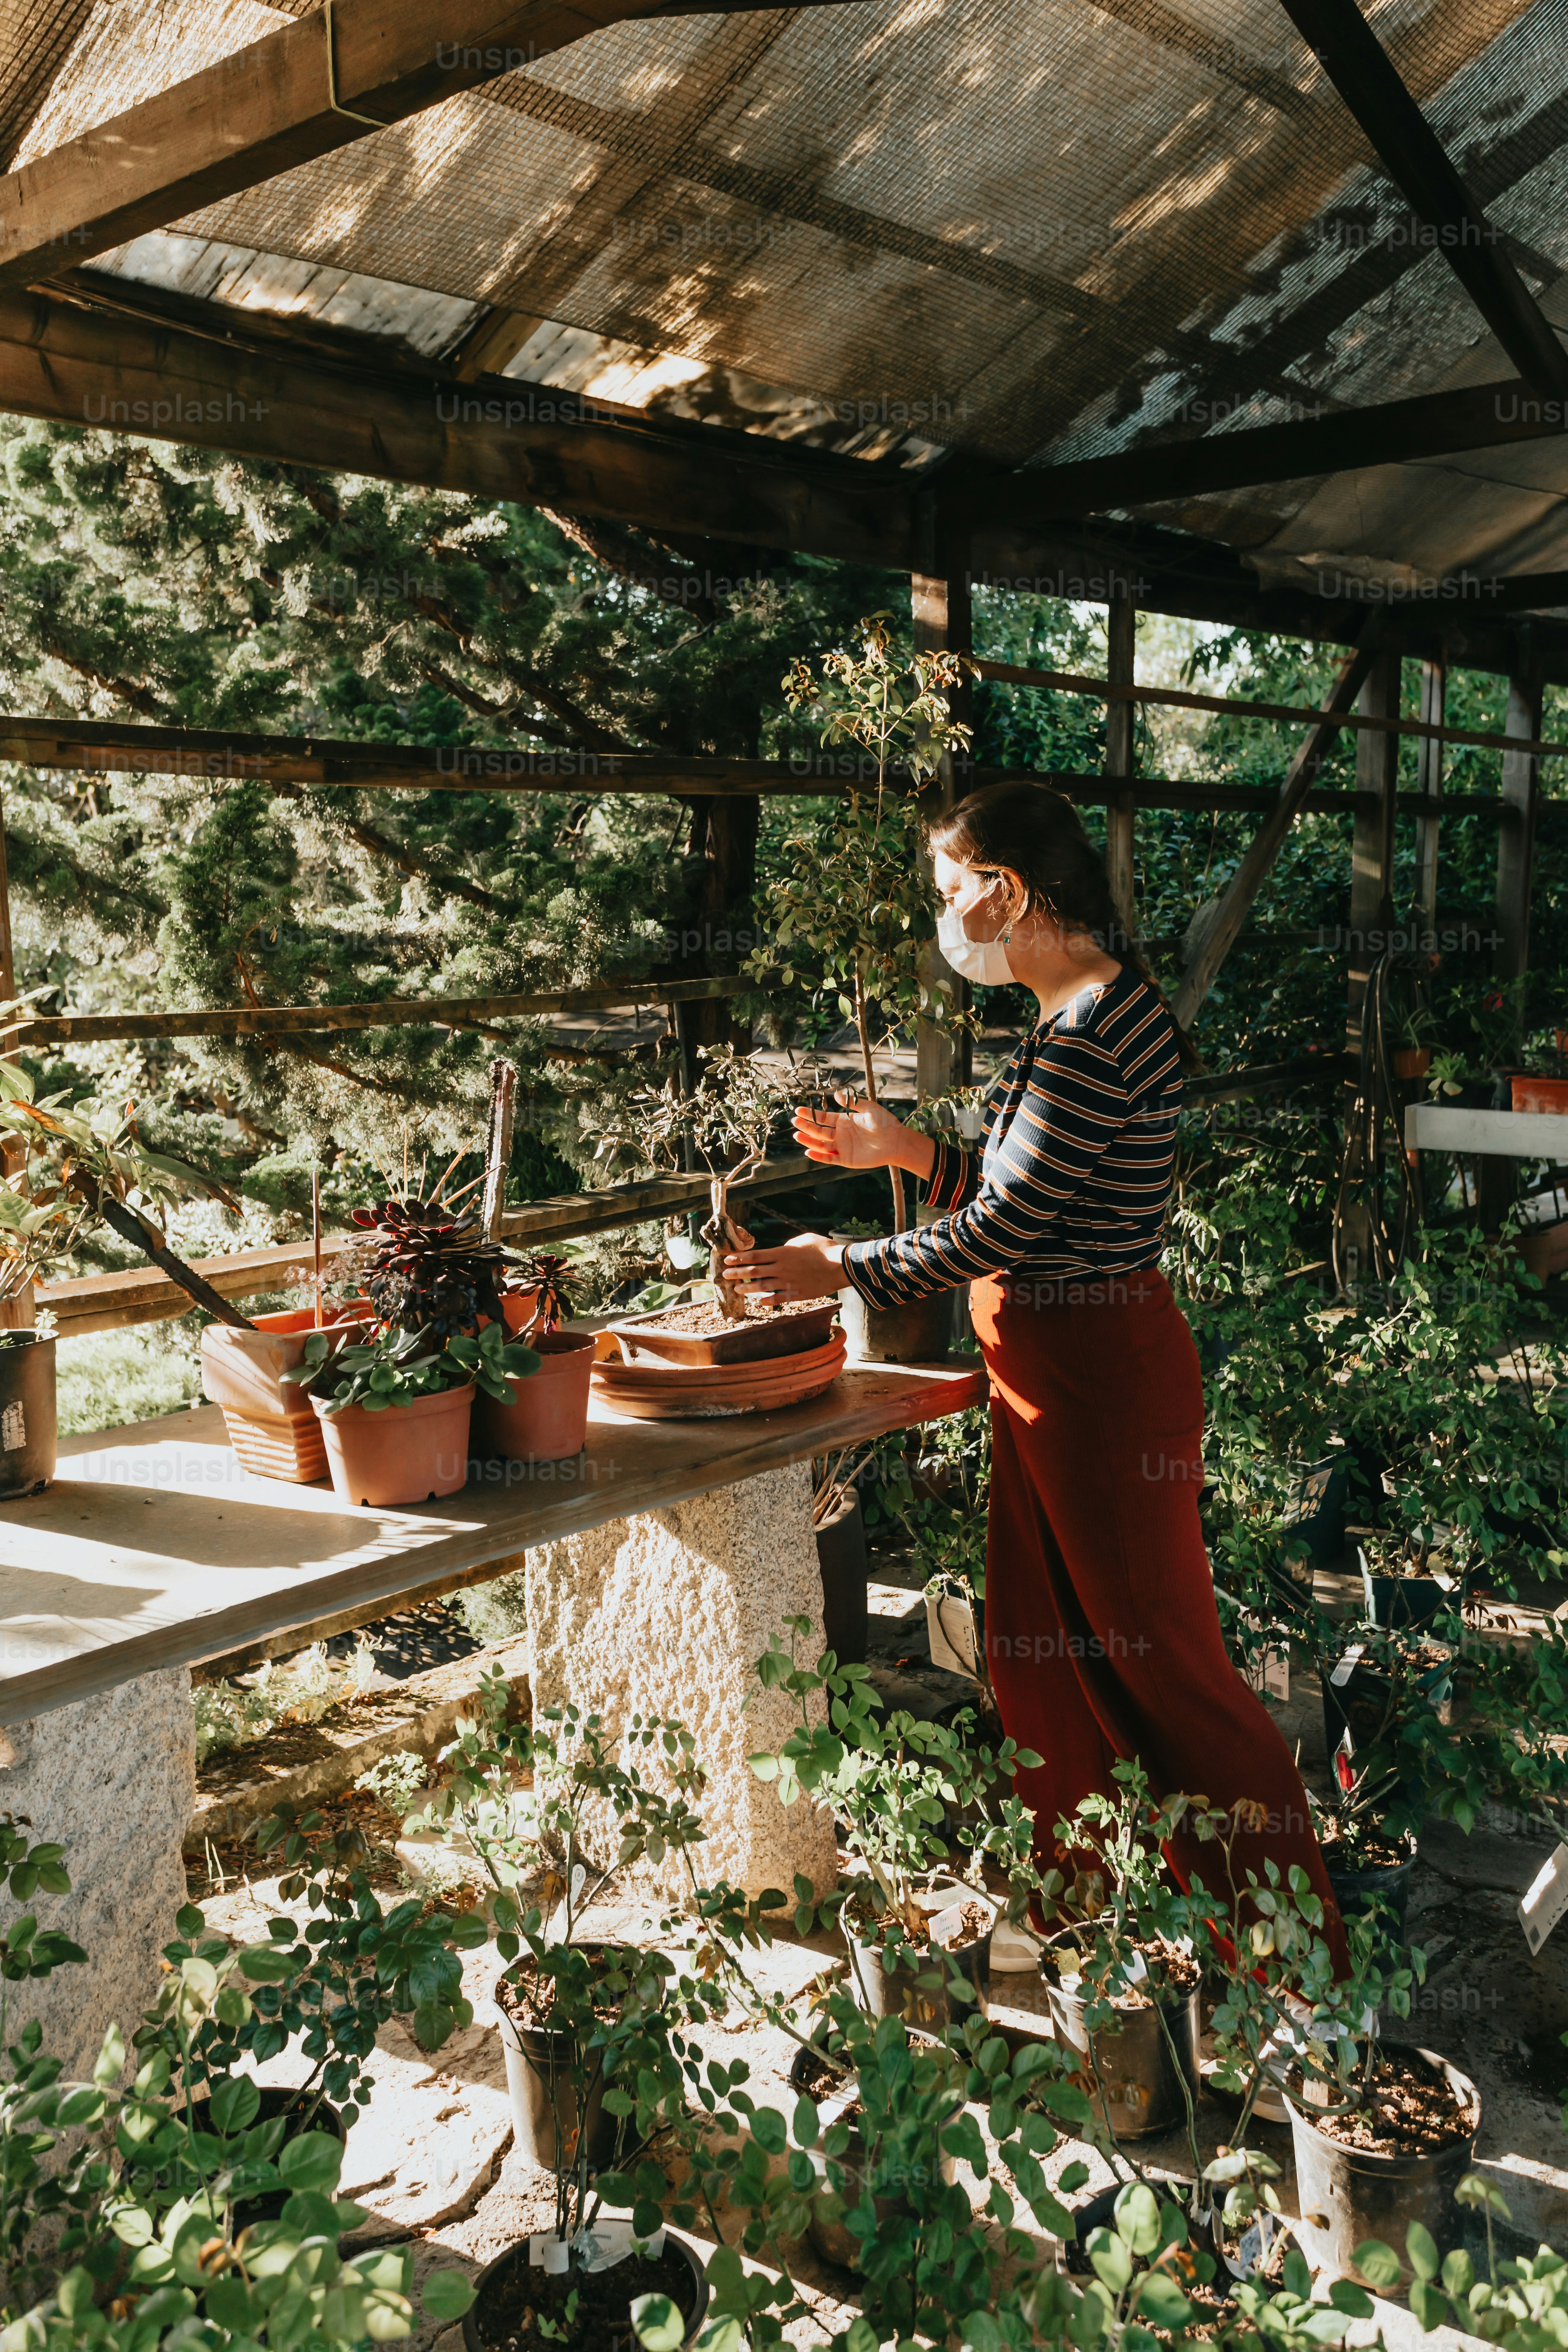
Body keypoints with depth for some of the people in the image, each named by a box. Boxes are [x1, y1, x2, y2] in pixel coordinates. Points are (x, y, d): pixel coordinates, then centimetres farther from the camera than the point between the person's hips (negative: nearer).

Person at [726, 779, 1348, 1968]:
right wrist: (906, 1149, 14)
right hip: (1055, 1375, 10)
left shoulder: (1093, 1038, -23)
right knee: (1041, 1654, 18)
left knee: (1157, 1658, 2)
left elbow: (1003, 1228, -21)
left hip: (1103, 1378, -10)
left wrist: (845, 1267, -9)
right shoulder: (1090, 1014, 10)